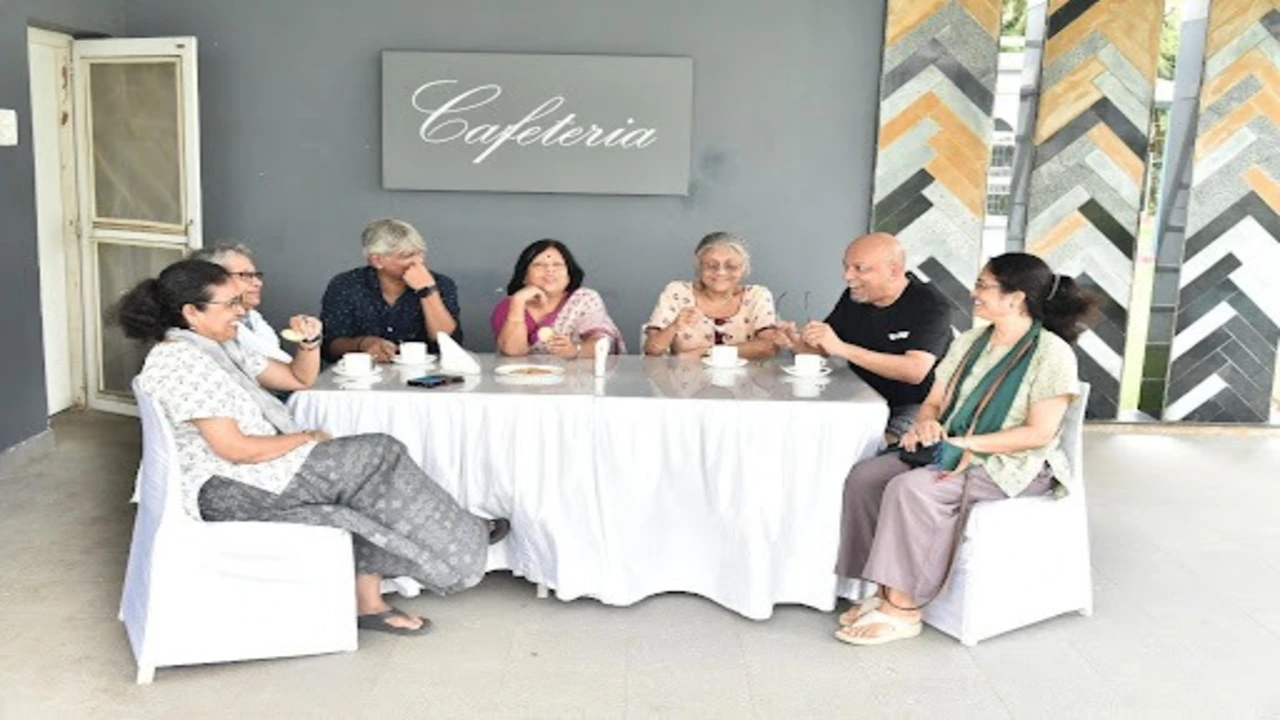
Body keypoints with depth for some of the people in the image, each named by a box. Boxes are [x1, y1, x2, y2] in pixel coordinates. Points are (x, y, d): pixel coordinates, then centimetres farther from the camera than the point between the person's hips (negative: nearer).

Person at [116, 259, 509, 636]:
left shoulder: (220, 347, 12)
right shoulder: (179, 362, -18)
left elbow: (299, 379, 18)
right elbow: (236, 449, -23)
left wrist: (310, 340, -2)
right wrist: (307, 438, -11)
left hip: (255, 472, 10)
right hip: (227, 492, -10)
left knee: (372, 478, -6)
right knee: (381, 455, -12)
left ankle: (368, 601, -7)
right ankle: (462, 536, 5)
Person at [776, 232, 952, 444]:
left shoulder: (931, 305, -14)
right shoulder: (853, 298, 7)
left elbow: (915, 371, -27)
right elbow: (821, 348, 16)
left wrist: (843, 349, -32)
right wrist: (796, 343, -9)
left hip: (914, 407, -6)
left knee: (886, 443, -35)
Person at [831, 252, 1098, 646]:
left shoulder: (1051, 354, -10)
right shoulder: (969, 343, 13)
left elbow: (1039, 433, -16)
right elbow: (934, 401, 14)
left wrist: (968, 444, -20)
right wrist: (925, 424, -10)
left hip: (1011, 467, -8)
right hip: (951, 452, 8)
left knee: (912, 489, -32)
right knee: (865, 476, -15)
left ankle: (903, 609, -23)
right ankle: (886, 589, -12)